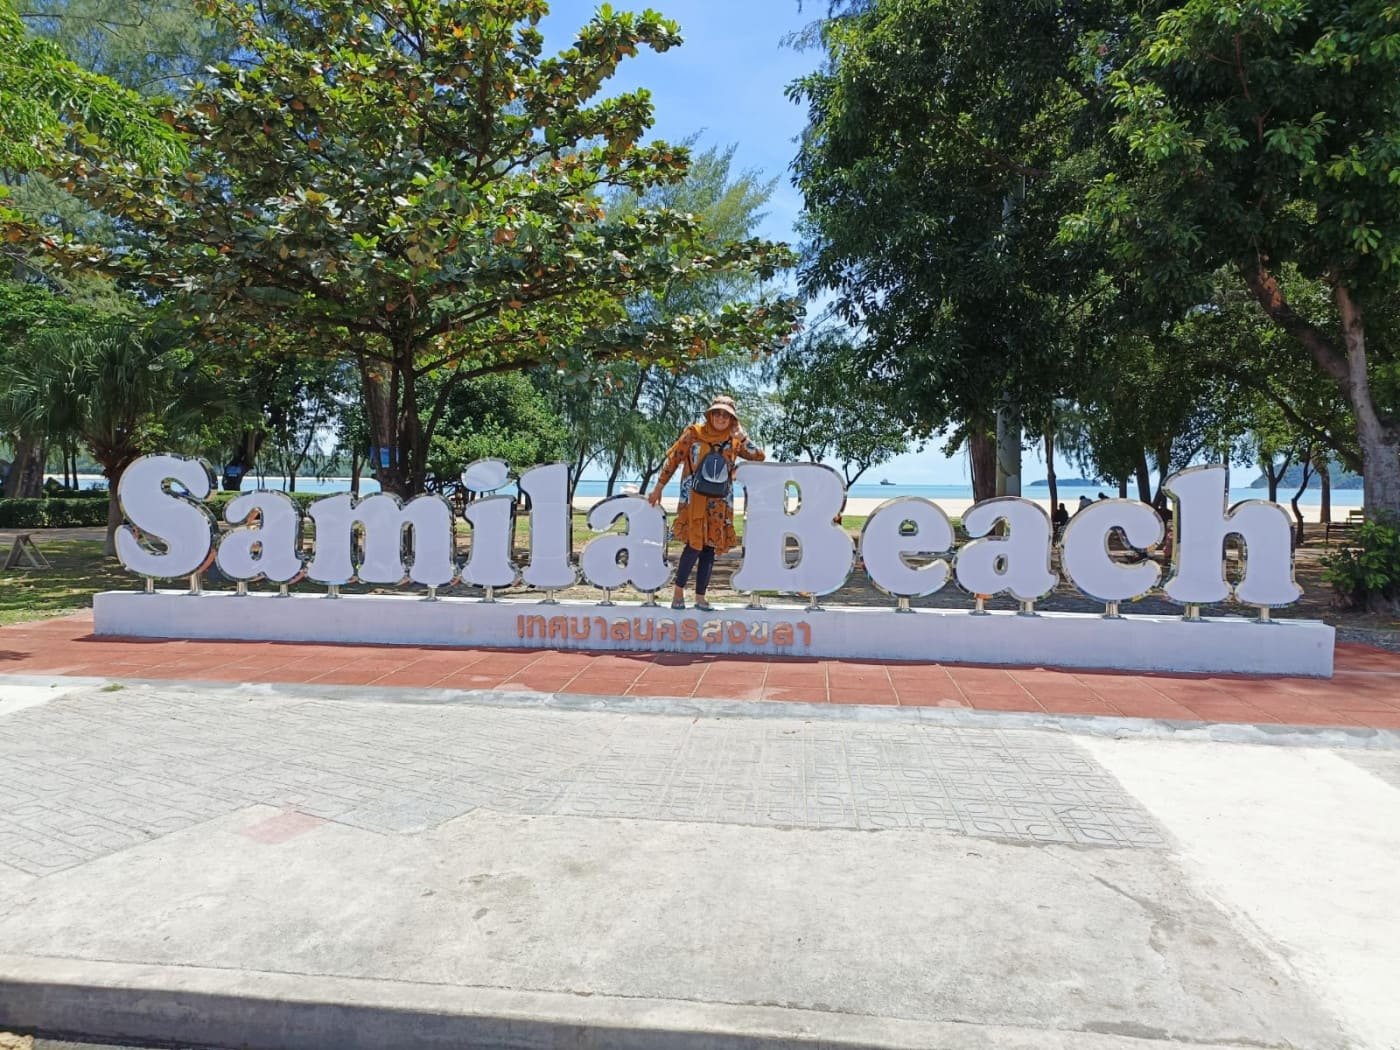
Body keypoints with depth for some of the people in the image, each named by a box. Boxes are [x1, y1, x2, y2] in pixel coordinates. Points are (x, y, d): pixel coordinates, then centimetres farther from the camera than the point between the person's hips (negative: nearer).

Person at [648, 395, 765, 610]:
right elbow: (673, 459, 2)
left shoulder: (734, 441, 10)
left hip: (720, 504, 4)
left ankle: (700, 597, 12)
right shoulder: (694, 433, 0)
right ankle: (678, 591, 5)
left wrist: (741, 435, 0)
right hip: (694, 500, -4)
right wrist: (658, 488, 1)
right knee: (694, 545, -12)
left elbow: (759, 456, 6)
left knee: (710, 548, 4)